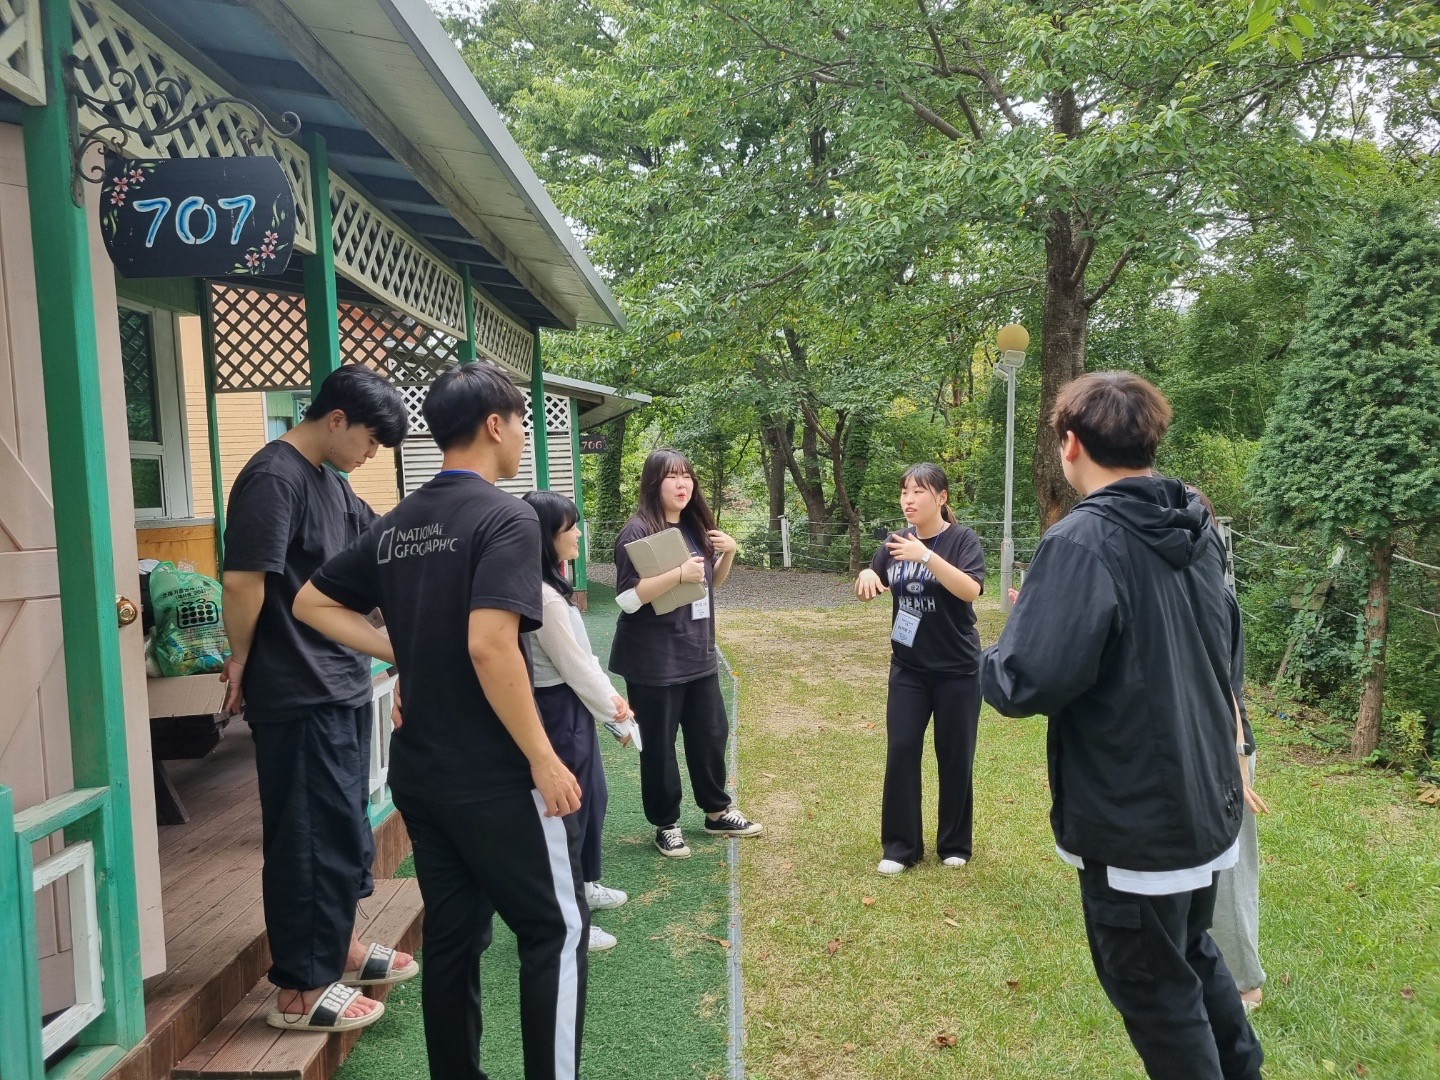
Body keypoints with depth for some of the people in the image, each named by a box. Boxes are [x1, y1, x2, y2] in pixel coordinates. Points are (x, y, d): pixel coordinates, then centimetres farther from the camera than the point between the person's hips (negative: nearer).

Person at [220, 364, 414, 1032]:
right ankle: (300, 988, 14)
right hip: (299, 694, -9)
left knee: (345, 825, 19)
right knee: (311, 835, 0)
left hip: (342, 685, 9)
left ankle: (339, 947, 36)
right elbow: (243, 580, -22)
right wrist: (241, 662, -10)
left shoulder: (330, 481, 12)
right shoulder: (274, 477, -17)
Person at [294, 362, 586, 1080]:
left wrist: (402, 651, 10)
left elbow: (311, 602, 14)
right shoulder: (506, 517, -16)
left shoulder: (396, 524, 8)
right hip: (493, 777, -7)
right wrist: (544, 759, -19)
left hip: (418, 770, 8)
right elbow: (488, 646, -26)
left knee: (452, 934, 17)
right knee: (556, 930, 7)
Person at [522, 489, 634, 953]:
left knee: (592, 795, 23)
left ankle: (583, 885, 41)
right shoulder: (543, 597, -25)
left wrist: (610, 695, 6)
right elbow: (573, 665, -19)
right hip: (560, 711, -10)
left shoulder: (550, 587, 7)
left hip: (572, 705, 10)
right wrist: (613, 714, -7)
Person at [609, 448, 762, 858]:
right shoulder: (638, 531, -14)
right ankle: (666, 824, 23)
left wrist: (728, 554, 1)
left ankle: (717, 812, 33)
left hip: (698, 654, 7)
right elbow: (628, 598, -22)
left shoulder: (696, 527, 8)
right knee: (659, 745, 5)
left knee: (712, 733, 16)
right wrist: (679, 573, -28)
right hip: (654, 662, -7)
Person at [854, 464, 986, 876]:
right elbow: (872, 586, 13)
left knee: (955, 756, 7)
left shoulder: (962, 539, -11)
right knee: (900, 752, 2)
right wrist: (866, 574, -10)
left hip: (957, 670, -4)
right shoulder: (896, 541, 4)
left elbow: (971, 590, -26)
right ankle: (900, 846, 15)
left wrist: (926, 555, -35)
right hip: (907, 668, 4)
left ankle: (954, 844, 24)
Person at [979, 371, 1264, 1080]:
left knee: (1158, 993, 12)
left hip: (1134, 825, -8)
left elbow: (1028, 684, -30)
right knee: (1193, 951, 28)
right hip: (1208, 803, 8)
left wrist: (996, 659, -9)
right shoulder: (1197, 533, 2)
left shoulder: (1084, 541, -23)